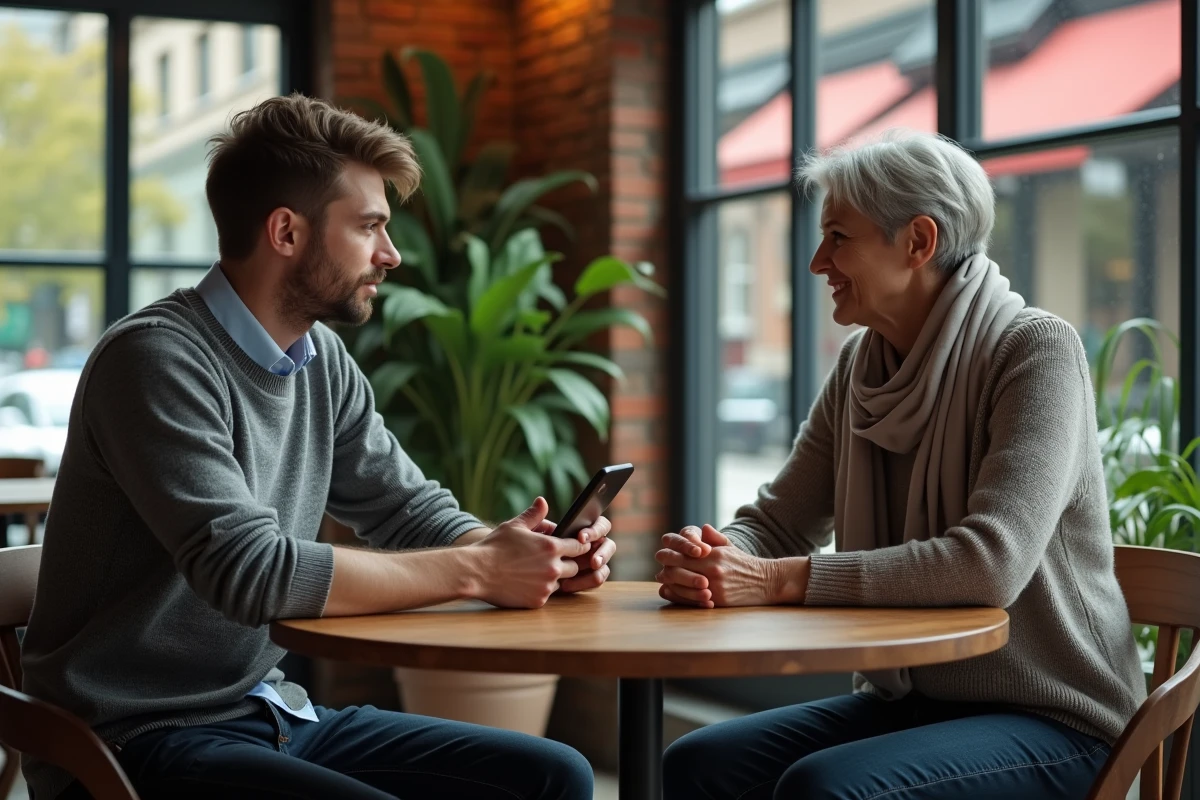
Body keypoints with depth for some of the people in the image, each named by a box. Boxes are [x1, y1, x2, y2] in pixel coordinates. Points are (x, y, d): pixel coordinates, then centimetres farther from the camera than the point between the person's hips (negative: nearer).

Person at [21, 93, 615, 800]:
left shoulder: (323, 359, 7)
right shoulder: (156, 358, -17)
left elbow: (411, 509, 13)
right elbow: (250, 570, -26)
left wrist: (542, 557, -8)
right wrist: (477, 570, -20)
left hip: (272, 712, 8)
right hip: (137, 741, -8)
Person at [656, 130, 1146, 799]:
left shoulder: (1036, 351, -15)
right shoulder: (861, 367, 7)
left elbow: (992, 563, -28)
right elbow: (775, 523, 6)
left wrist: (784, 579, -30)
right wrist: (707, 558, -18)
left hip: (1053, 720, -6)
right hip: (907, 699, 6)